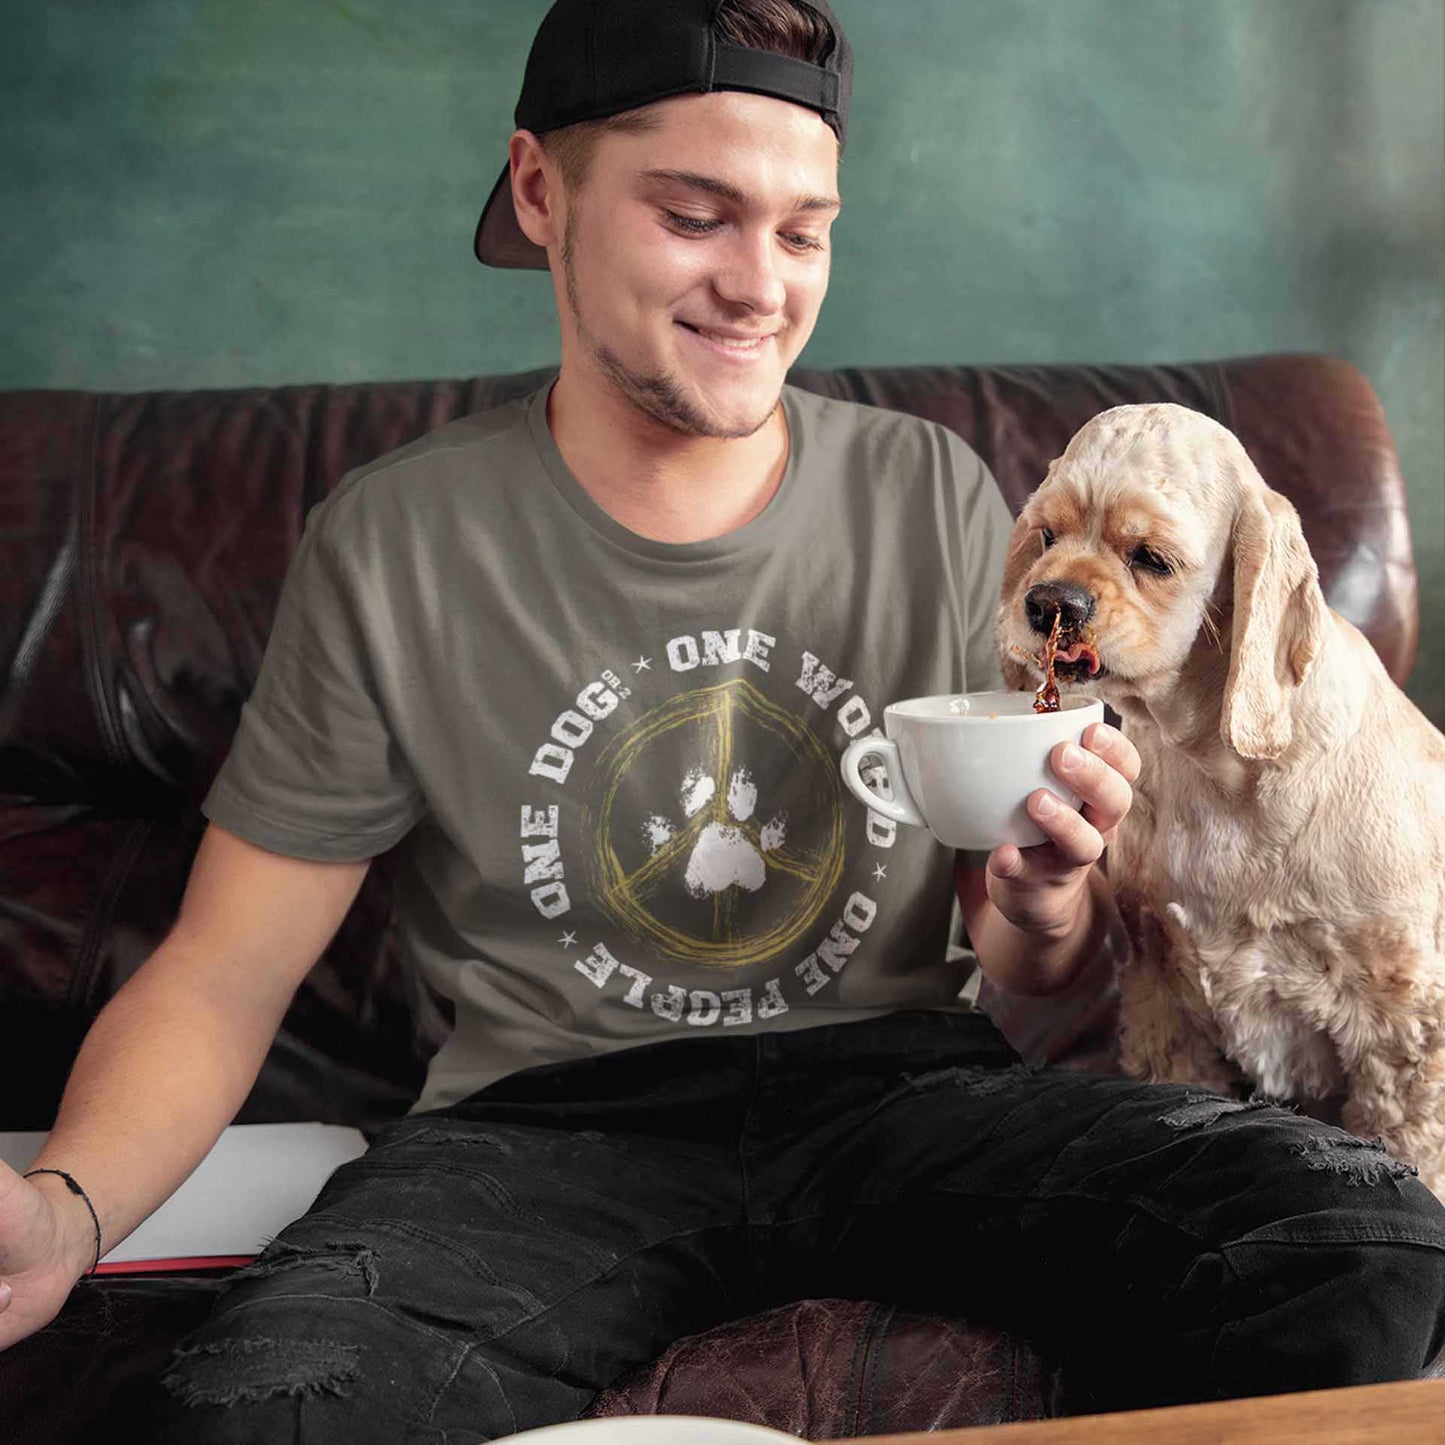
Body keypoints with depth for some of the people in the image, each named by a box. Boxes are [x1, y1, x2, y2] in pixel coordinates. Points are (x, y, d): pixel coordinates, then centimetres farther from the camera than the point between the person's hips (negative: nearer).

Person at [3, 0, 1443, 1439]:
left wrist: (1041, 906, -17)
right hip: (549, 1118, -1)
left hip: (895, 1078, 2)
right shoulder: (390, 547, -3)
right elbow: (222, 978, -1)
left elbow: (1036, 976, 8)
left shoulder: (936, 498, 3)